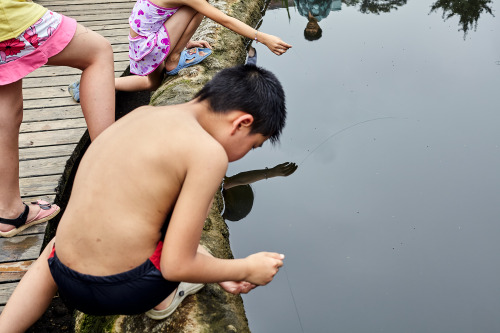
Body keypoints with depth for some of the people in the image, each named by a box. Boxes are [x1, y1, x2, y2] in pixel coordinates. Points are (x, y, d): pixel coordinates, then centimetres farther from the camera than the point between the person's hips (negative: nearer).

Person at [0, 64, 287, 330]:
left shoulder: (142, 114, 10)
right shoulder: (208, 152, -14)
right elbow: (177, 267, -14)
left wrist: (218, 272, 23)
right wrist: (246, 269, 4)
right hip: (127, 289, -6)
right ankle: (165, 298, 16)